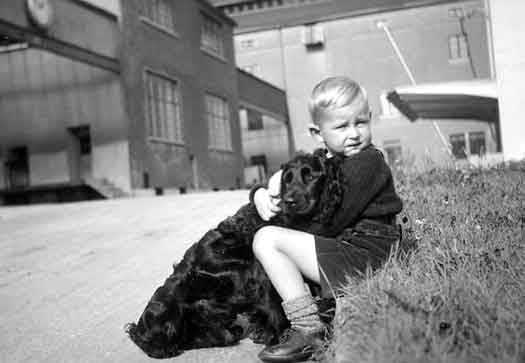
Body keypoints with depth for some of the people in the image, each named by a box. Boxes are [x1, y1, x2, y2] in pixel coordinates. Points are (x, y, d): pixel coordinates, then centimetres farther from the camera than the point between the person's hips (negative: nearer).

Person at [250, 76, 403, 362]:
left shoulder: (368, 162, -10)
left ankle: (308, 329, -15)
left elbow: (332, 220, -18)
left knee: (267, 239, -12)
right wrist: (261, 194, -7)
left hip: (365, 257, -10)